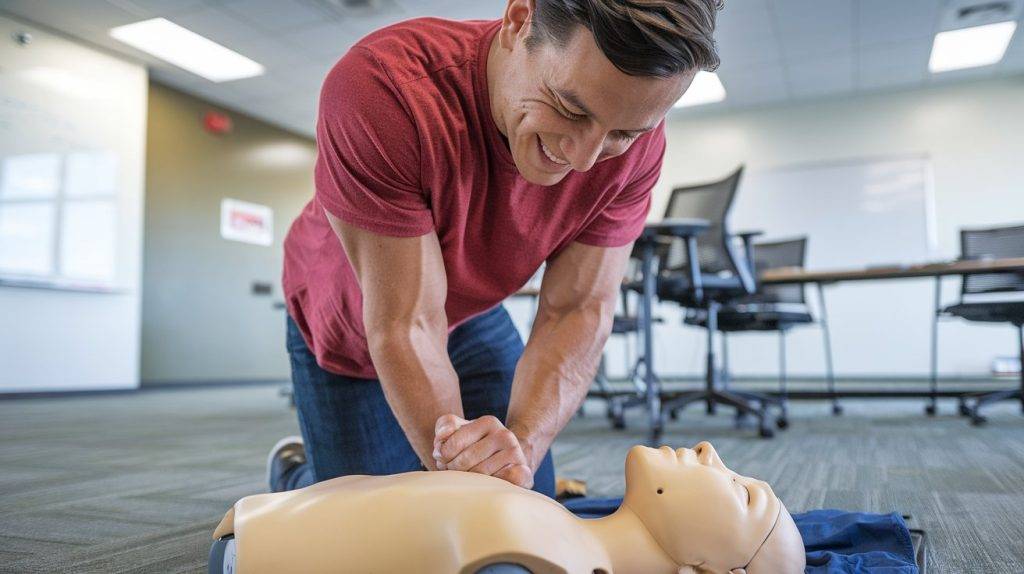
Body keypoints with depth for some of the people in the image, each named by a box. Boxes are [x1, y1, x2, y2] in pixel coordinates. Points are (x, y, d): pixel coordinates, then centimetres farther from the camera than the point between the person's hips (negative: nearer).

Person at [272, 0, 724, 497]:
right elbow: (405, 324, -35)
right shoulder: (380, 90, -39)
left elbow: (578, 310, -24)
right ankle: (293, 473, 35)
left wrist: (522, 445, -39)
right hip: (349, 324, -3)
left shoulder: (635, 143, -26)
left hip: (473, 315, 4)